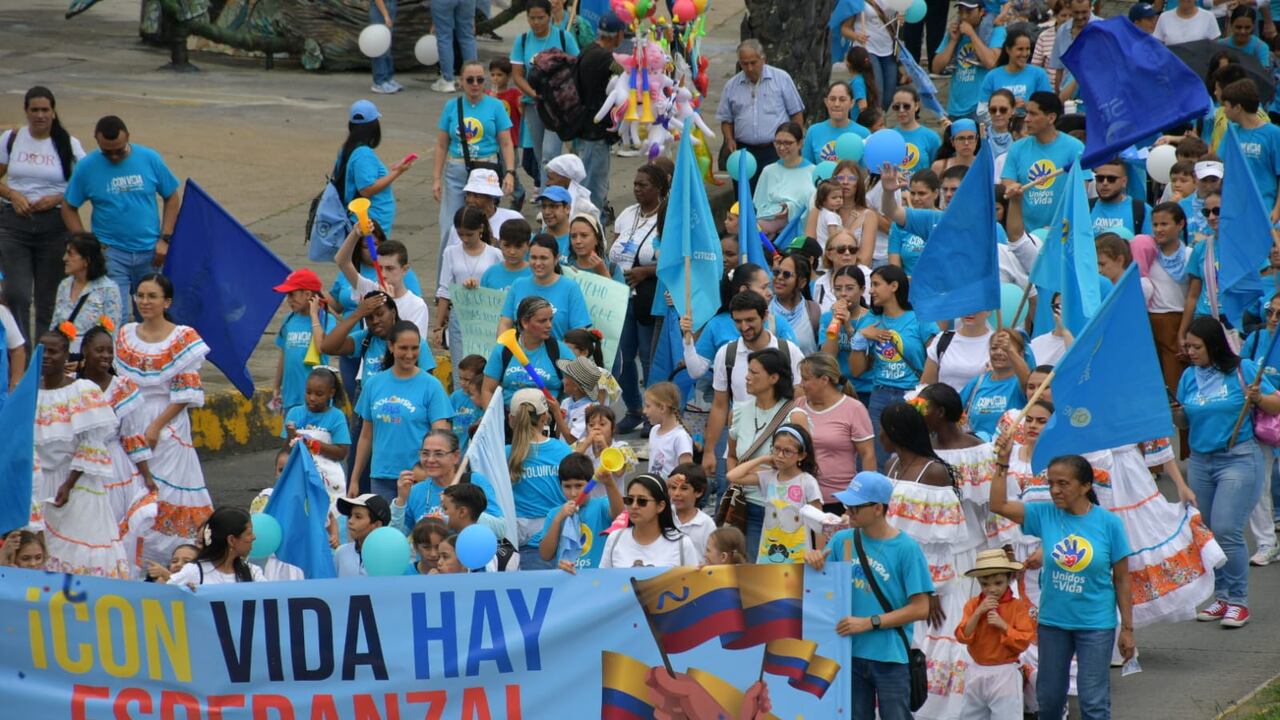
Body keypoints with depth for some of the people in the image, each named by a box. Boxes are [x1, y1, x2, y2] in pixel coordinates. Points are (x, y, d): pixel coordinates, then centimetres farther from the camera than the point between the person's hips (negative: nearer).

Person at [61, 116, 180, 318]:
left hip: (150, 253, 2)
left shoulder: (150, 159, -1)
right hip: (111, 254, -2)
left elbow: (172, 198, 7)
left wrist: (165, 239, -2)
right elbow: (69, 208, 3)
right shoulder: (86, 167, -4)